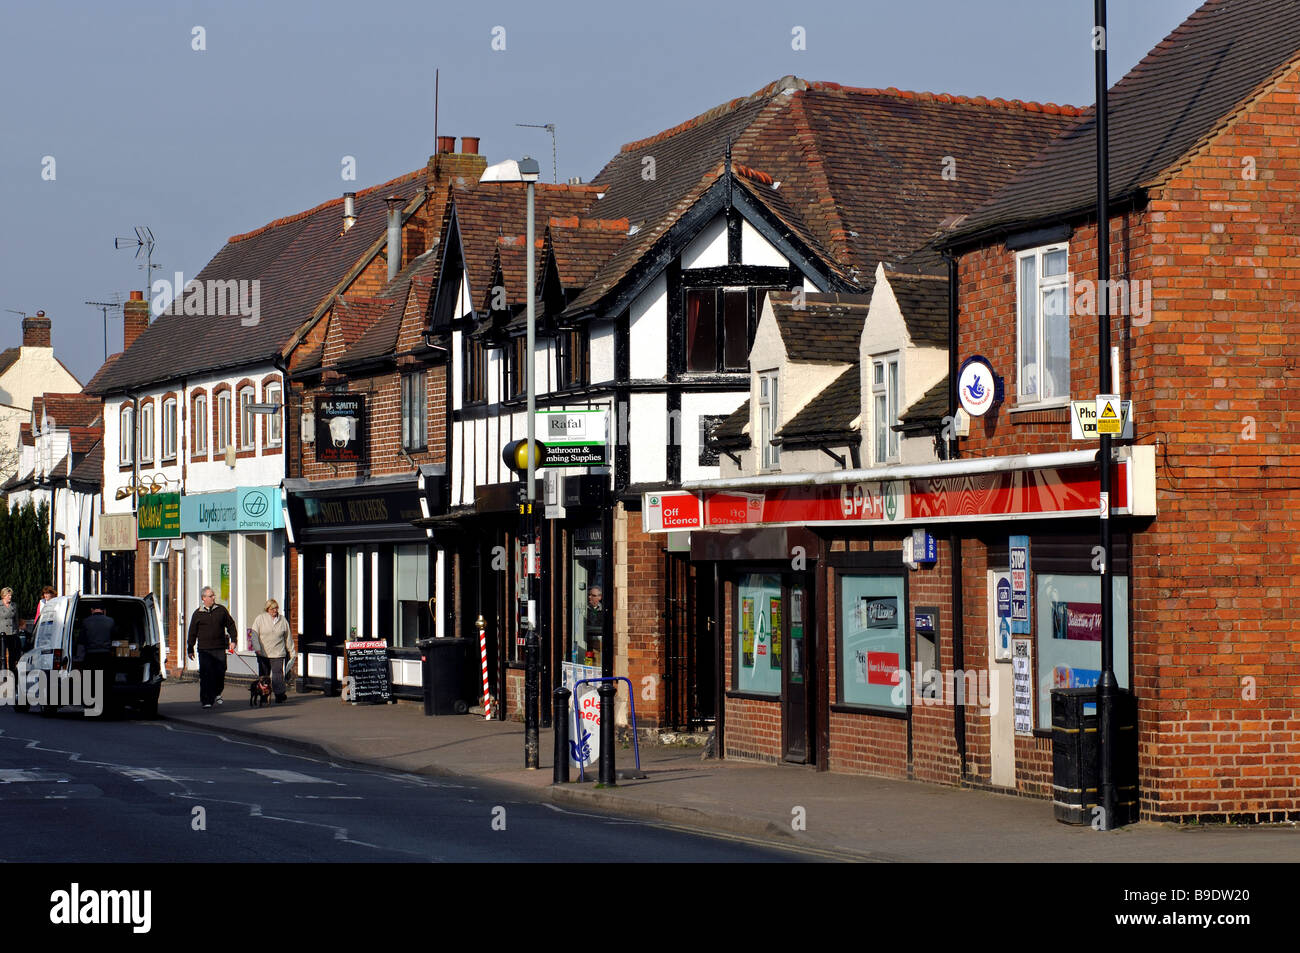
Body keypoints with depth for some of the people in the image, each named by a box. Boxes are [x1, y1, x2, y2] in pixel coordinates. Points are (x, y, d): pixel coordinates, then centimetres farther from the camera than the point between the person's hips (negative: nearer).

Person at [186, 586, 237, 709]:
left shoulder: (221, 610, 8)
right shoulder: (198, 613, 5)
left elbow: (231, 625, 14)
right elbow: (192, 633, 8)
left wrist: (233, 640, 4)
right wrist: (190, 649, 7)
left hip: (219, 649, 2)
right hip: (204, 649, -1)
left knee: (220, 673, 3)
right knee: (206, 676, -6)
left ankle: (216, 694, 28)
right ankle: (206, 700, -3)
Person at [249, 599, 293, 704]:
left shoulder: (283, 620, 9)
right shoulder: (260, 619, 4)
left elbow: (288, 638, 16)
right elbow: (254, 635, 0)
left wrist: (291, 652, 18)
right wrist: (257, 648, -13)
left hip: (278, 654, 0)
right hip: (263, 654, 0)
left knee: (278, 675, -12)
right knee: (264, 675, 6)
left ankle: (280, 695, -12)